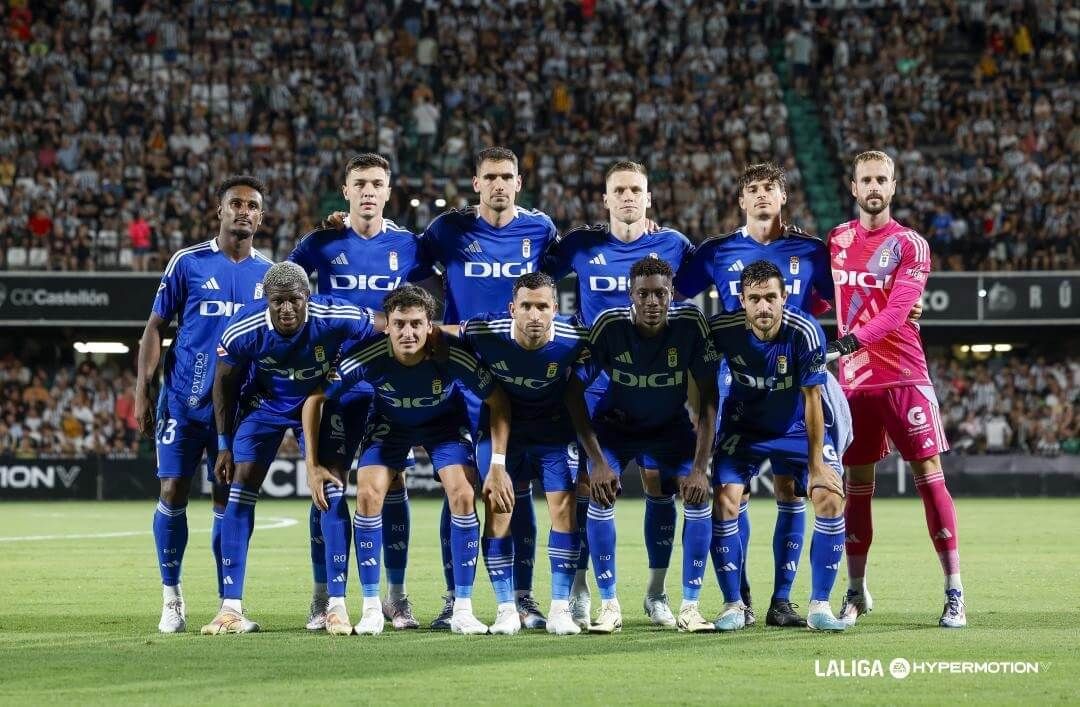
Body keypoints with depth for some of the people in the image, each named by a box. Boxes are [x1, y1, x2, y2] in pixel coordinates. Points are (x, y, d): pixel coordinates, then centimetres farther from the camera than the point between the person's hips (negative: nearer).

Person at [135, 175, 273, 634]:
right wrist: (142, 393, -4)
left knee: (228, 501, 2)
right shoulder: (188, 263, 0)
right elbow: (156, 327, 1)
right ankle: (171, 596, 8)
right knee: (173, 493, -4)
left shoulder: (269, 274, 6)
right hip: (183, 400, -2)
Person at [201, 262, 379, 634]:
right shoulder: (242, 331, -28)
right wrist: (225, 445, -3)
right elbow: (225, 384, -8)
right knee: (240, 494, -8)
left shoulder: (333, 317, -33)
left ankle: (336, 605, -4)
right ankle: (231, 608, -4)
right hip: (264, 403, 0)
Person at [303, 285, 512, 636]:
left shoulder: (455, 356, -35)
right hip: (389, 421, 1)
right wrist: (313, 465, -19)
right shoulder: (367, 356, -34)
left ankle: (462, 609, -7)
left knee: (464, 495, -18)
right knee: (367, 493, -17)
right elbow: (315, 400, -19)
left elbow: (498, 403, -20)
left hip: (445, 422, -1)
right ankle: (371, 609, -7)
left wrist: (498, 465, -23)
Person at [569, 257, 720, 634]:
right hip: (615, 425, -1)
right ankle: (609, 605, -10)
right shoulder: (609, 325, -27)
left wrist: (699, 468, -23)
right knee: (600, 495, -21)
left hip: (672, 426, 1)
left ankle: (690, 606, -5)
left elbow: (708, 399, -18)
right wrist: (597, 460, -25)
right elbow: (574, 393, -19)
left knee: (699, 497, -16)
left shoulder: (691, 324, -25)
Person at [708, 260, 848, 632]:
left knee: (831, 498, -16)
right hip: (744, 425, 1)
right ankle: (733, 604, 0)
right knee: (724, 500, -15)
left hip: (799, 426, -1)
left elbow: (812, 399, -20)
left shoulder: (805, 332, -28)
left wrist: (816, 462, -17)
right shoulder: (722, 329, -24)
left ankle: (819, 605, -6)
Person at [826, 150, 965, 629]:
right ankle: (856, 591, 18)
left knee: (929, 477, -6)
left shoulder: (910, 245, -3)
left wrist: (857, 337, -29)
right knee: (856, 486, 7)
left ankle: (954, 593, -4)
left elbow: (897, 310, -17)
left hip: (903, 376, -3)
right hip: (853, 378, 3)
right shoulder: (836, 240, 10)